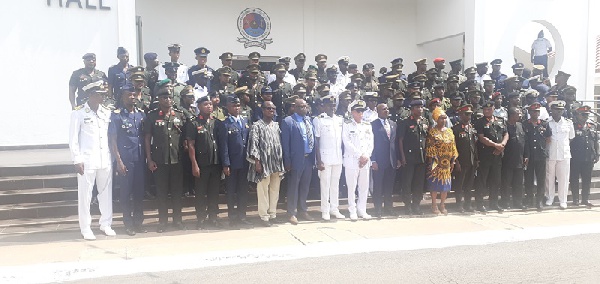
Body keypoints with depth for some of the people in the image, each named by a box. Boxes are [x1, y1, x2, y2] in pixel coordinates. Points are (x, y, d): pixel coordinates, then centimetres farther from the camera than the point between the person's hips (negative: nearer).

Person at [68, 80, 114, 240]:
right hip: (87, 161, -4)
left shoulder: (107, 113, 10)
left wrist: (113, 157, 7)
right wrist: (77, 160, -9)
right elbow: (73, 138, -4)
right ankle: (85, 228, 12)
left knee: (106, 192, 9)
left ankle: (106, 224, 21)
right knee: (85, 194, 1)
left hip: (106, 160, 4)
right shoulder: (79, 113, -3)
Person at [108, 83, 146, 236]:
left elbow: (146, 136, 11)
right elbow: (112, 139, -5)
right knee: (126, 192, 3)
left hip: (140, 159, 4)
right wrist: (119, 161, -11)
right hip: (125, 160, -4)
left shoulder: (141, 113, 8)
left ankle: (138, 222, 19)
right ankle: (128, 224, 14)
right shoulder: (116, 115, -4)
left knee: (140, 192, 8)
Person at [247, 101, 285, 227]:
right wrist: (257, 161, -16)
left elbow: (280, 143, 15)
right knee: (263, 190, 0)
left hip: (277, 163, 5)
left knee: (275, 189, 10)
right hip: (263, 163, -5)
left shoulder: (276, 125, 13)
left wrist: (282, 162, 10)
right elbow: (253, 144, -9)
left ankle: (272, 214, 20)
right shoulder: (257, 126, -3)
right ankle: (264, 216, 8)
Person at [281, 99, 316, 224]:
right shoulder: (288, 121, -7)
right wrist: (287, 162, -13)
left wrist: (314, 157, 3)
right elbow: (285, 143, -10)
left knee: (305, 186, 15)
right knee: (293, 186, 4)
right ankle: (292, 213, 14)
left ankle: (303, 211, 27)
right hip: (297, 159, -6)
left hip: (309, 158, 6)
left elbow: (313, 138, 11)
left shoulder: (309, 120, 11)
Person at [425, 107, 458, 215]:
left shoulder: (449, 131, 10)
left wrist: (453, 161, 6)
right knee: (435, 183, -1)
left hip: (447, 163, 5)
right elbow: (429, 148, -8)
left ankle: (442, 205, 19)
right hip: (436, 162, -5)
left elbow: (453, 147, 11)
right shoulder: (432, 131, -5)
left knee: (446, 184, 7)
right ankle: (434, 205, 10)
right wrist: (431, 162, -12)